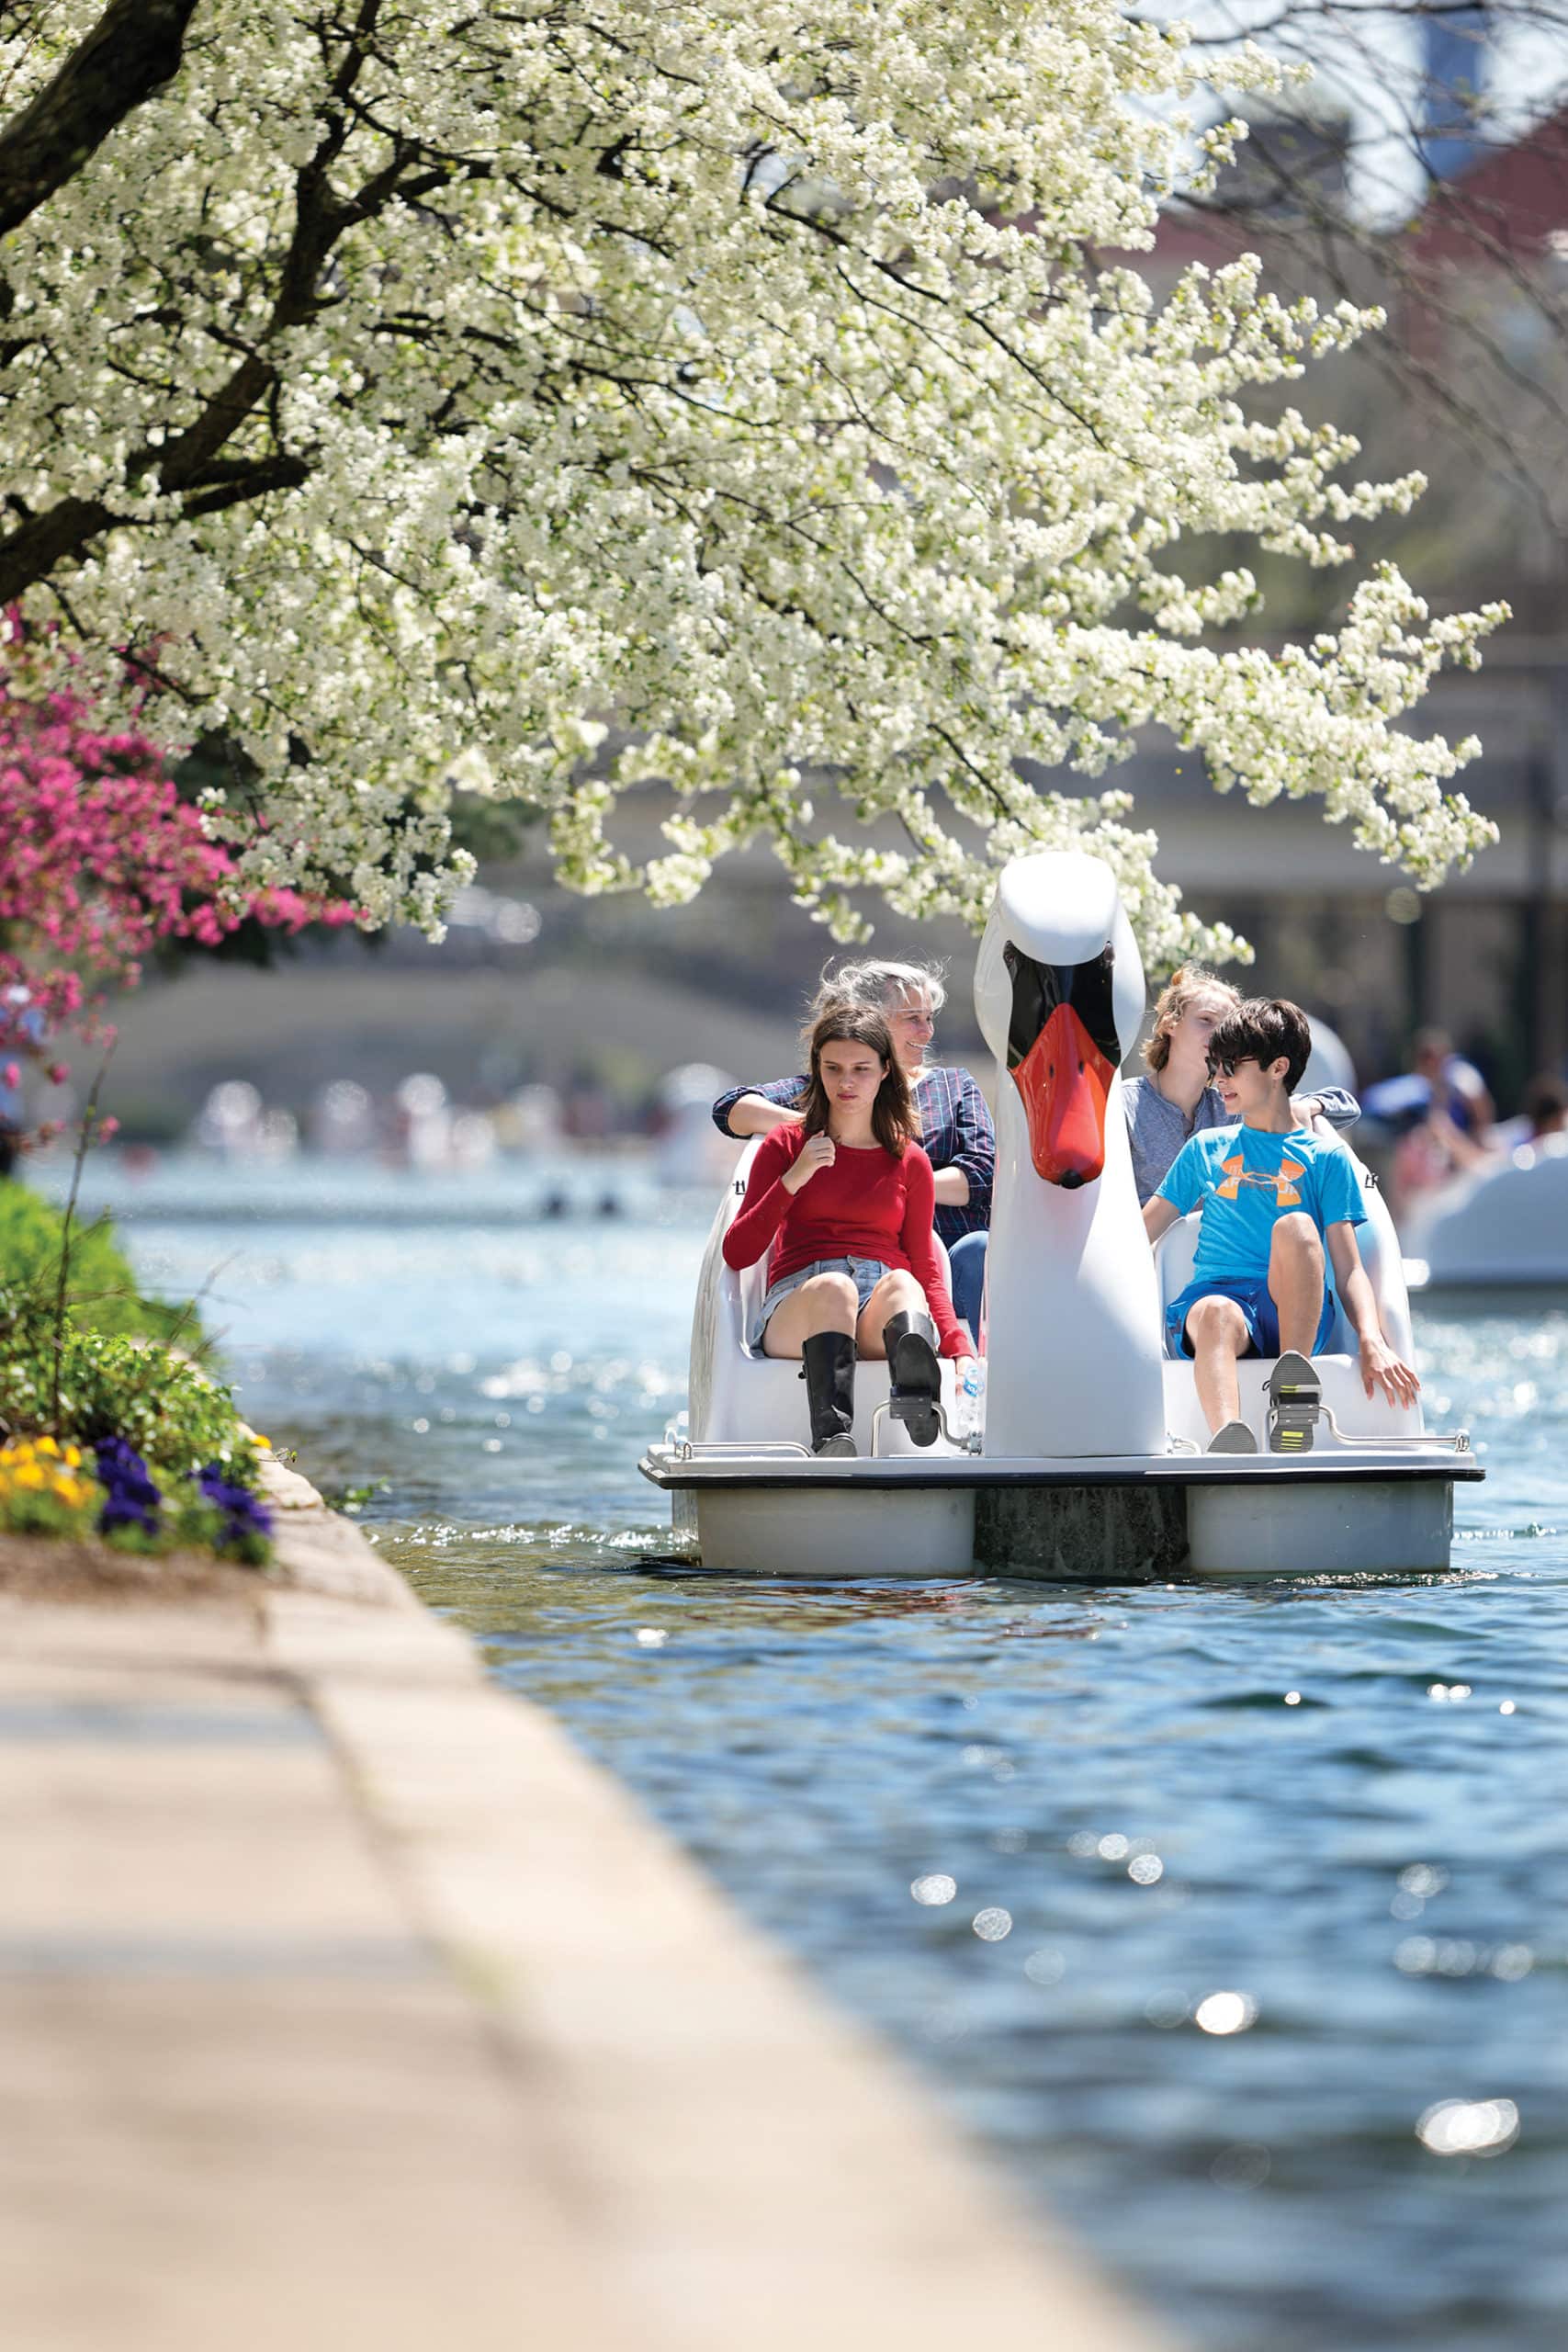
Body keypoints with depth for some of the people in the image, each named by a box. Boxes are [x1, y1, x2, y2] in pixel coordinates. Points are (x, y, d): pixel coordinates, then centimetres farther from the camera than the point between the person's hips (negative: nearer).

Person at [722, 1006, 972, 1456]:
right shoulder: (786, 1145, 17)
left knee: (900, 1284, -36)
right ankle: (831, 1435, -64)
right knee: (833, 1287, -38)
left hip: (882, 1317, 1)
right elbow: (736, 1254, 10)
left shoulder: (909, 1161, 21)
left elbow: (924, 1267, 18)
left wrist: (959, 1347, 0)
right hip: (795, 1308, -1)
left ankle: (918, 1408, -73)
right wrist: (792, 1180, -2)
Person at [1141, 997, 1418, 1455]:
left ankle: (1293, 1391, -44)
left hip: (1294, 1310, -1)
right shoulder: (1205, 1150, 26)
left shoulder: (1325, 1157, 17)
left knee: (1295, 1226, -33)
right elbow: (1139, 1233, 26)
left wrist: (1372, 1343, -11)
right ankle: (1227, 1439, -70)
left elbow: (1348, 1268, 7)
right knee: (1215, 1315, -39)